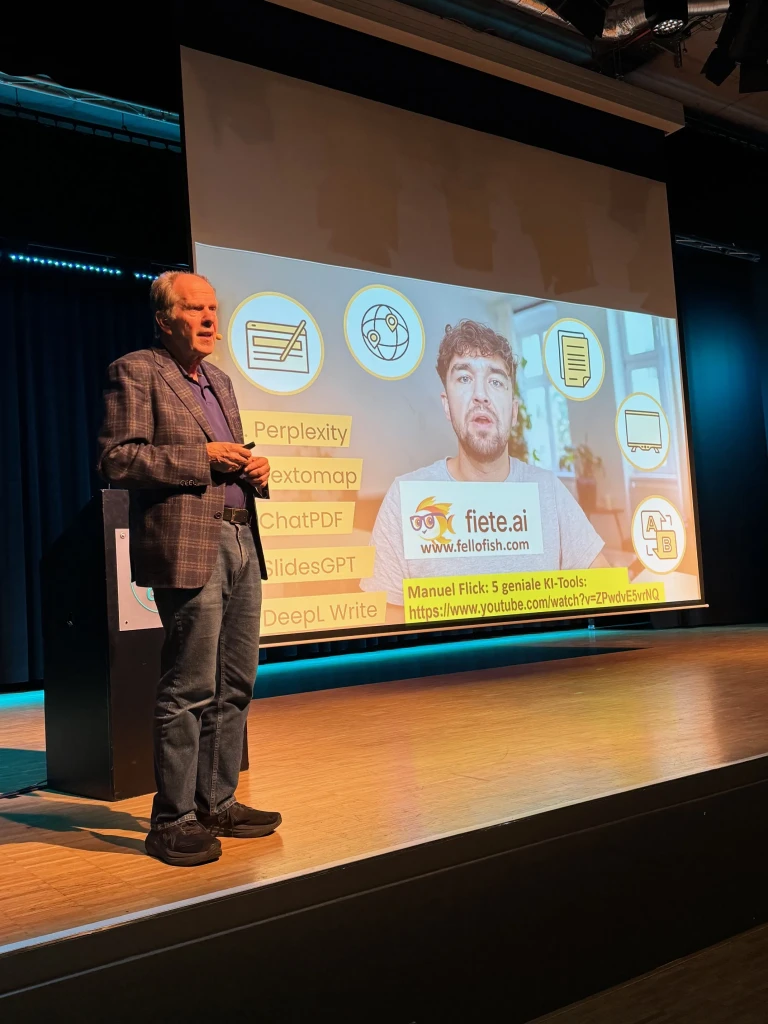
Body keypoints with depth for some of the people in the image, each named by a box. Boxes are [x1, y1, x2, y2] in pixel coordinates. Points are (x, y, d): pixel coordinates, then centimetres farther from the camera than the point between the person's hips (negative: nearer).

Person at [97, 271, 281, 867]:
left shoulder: (220, 382, 22)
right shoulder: (136, 373, -2)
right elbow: (115, 460, -11)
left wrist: (254, 470, 7)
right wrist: (201, 456, -15)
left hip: (242, 544, 8)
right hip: (189, 550, -8)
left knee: (235, 687, 11)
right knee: (188, 692, -5)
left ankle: (217, 803, 23)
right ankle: (173, 821, 6)